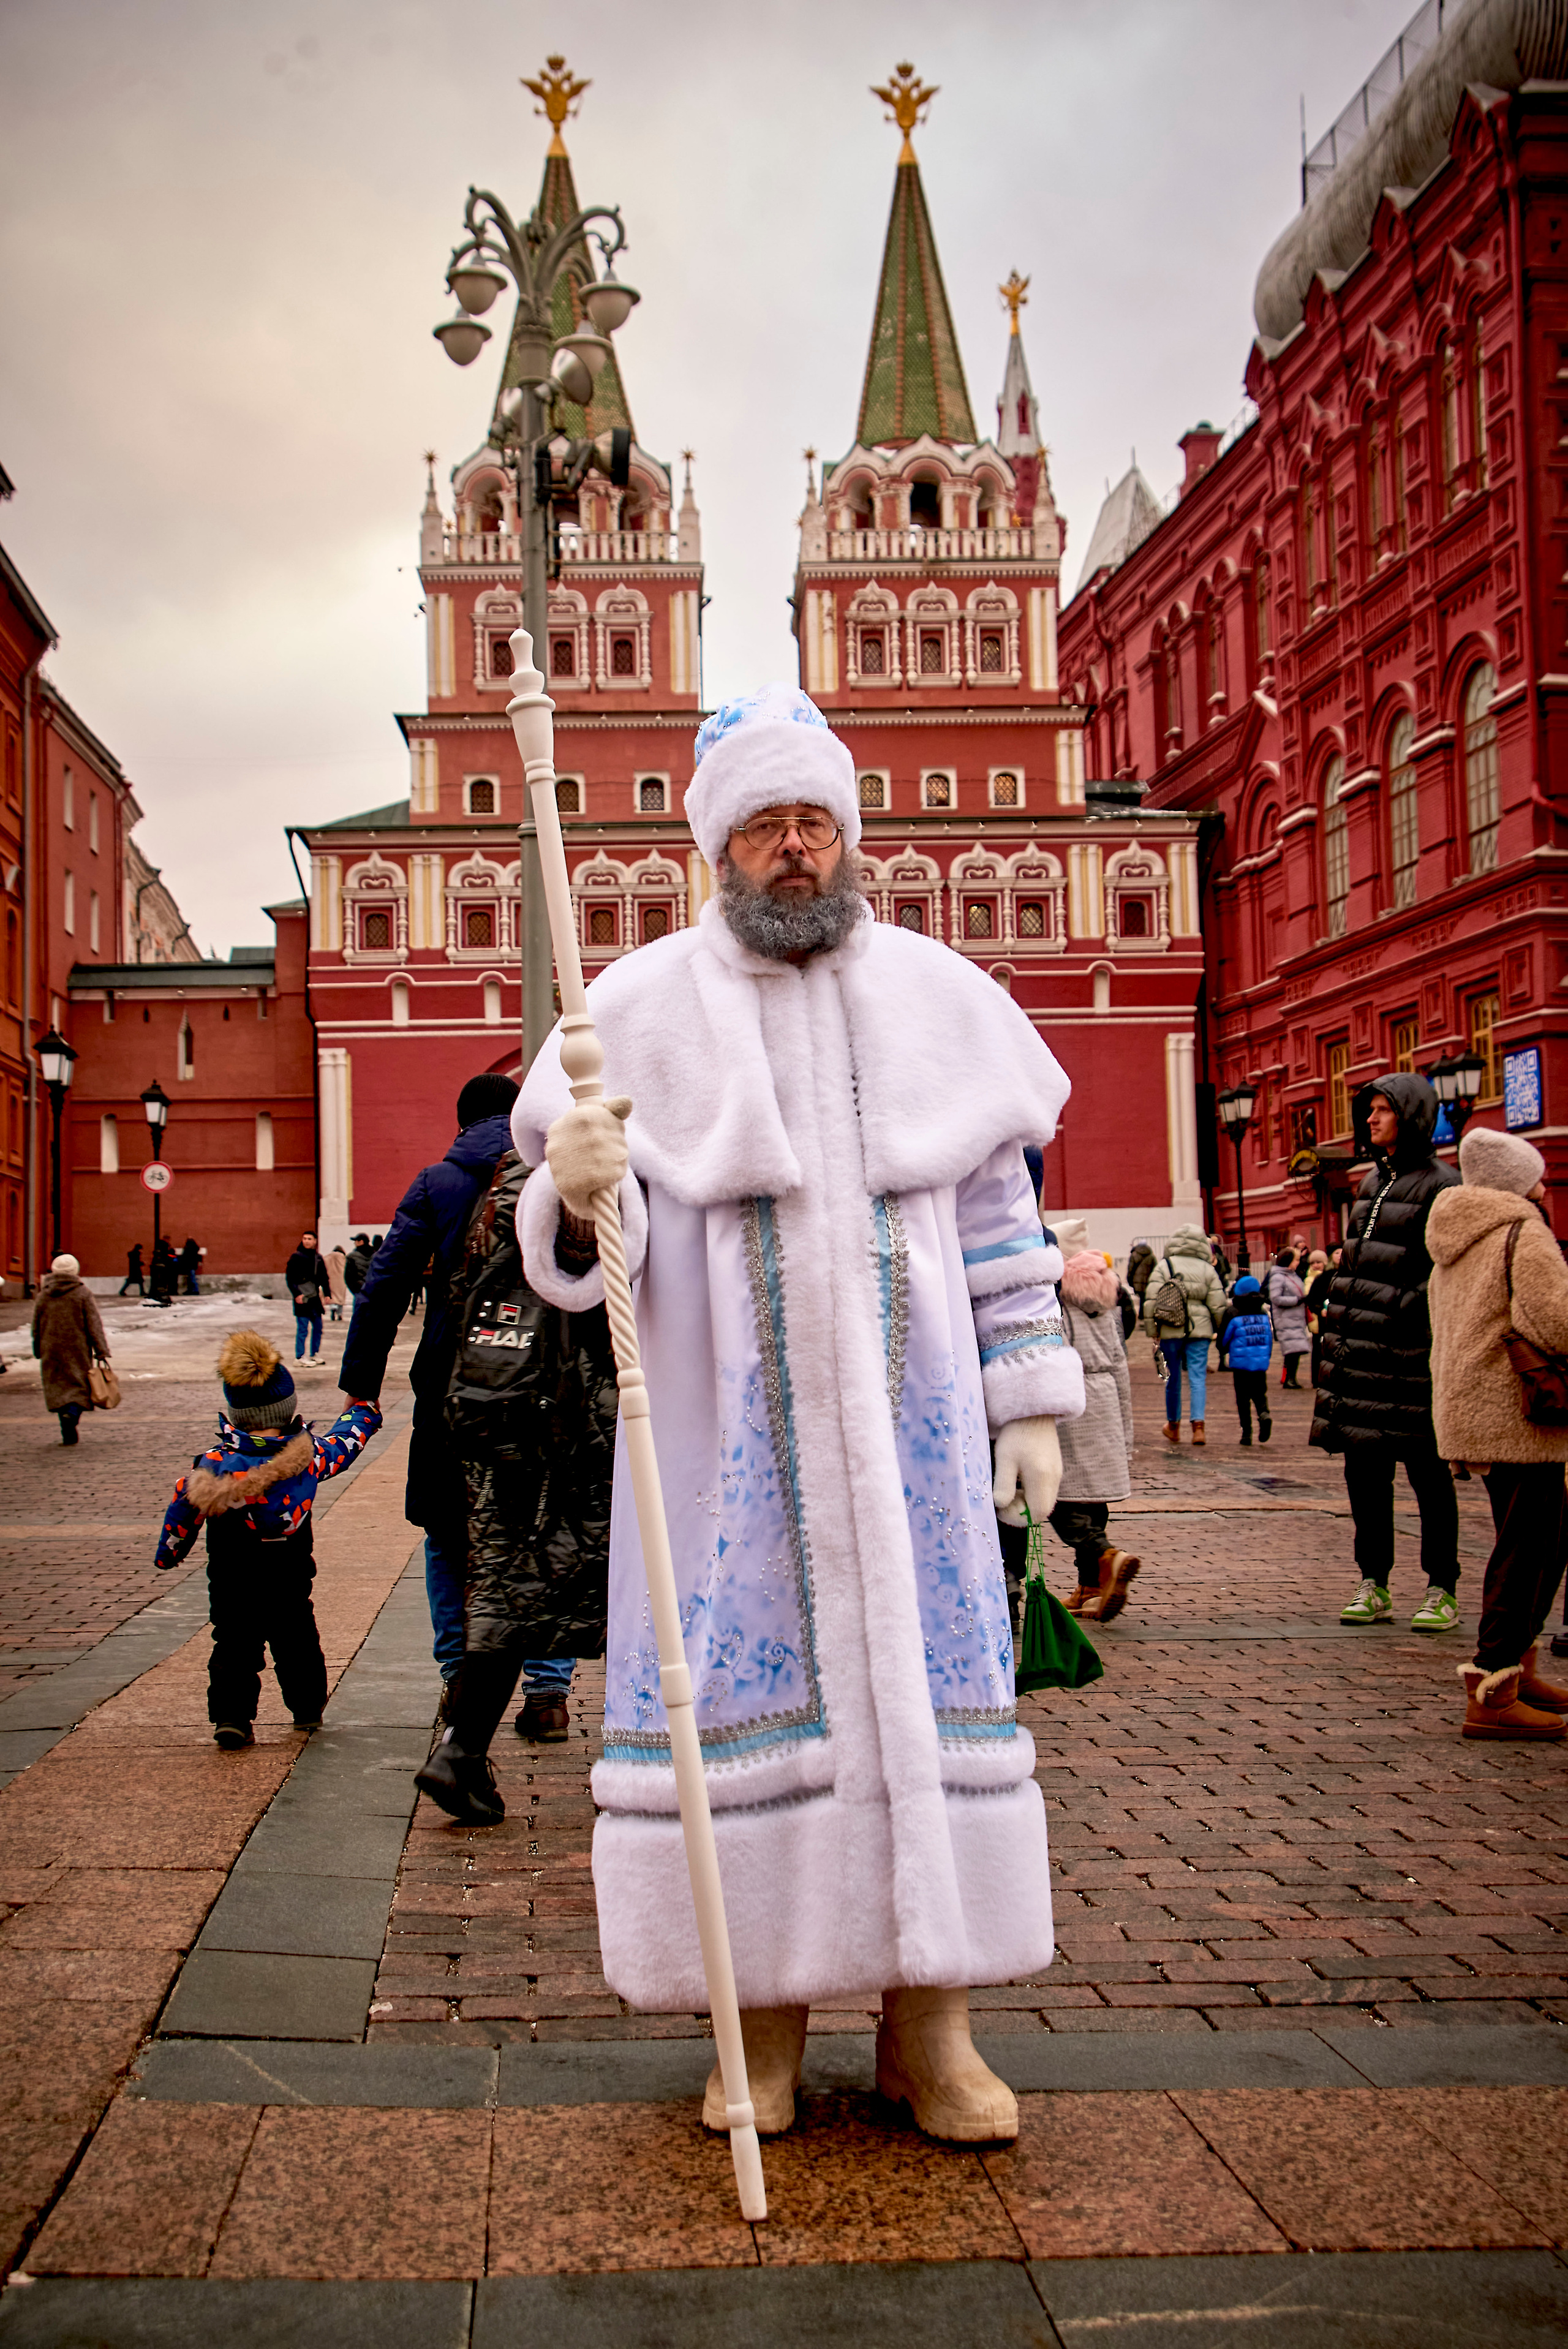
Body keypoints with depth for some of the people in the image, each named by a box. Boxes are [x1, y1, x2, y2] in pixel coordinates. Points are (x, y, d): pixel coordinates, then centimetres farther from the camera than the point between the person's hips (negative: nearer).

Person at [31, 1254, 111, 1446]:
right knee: (80, 1386, 4)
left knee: (58, 1387, 8)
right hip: (78, 1349, -3)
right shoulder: (83, 1294, -4)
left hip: (51, 1351, 3)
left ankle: (69, 1434, 4)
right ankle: (72, 1414, -25)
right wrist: (102, 1351, -8)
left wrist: (38, 1351, 21)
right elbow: (94, 1325, -8)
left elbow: (36, 1326, 11)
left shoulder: (43, 1296, 5)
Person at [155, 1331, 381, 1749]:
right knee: (296, 1636, 19)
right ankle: (308, 1707, 32)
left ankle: (231, 1716, -1)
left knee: (234, 1642, 10)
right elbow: (348, 1438, 5)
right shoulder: (310, 1455, -13)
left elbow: (184, 1507, -6)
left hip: (231, 1577, -1)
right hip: (290, 1574, 1)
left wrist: (168, 1552, 11)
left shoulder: (214, 1463, -15)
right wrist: (362, 1407, 27)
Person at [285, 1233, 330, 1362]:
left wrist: (327, 1293, 6)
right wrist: (297, 1294, -16)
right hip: (302, 1298, -6)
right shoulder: (296, 1257, -5)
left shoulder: (319, 1258, 11)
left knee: (318, 1326, 11)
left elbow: (324, 1278, 17)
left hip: (315, 1298, 6)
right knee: (302, 1327, -5)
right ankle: (299, 1357, 2)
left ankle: (314, 1354, 23)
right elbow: (289, 1278, -7)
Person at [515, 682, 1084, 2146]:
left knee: (921, 1684, 1)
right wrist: (577, 1191, -24)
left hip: (904, 1425, 2)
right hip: (726, 1433, -1)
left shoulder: (939, 995, 9)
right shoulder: (641, 1007, 3)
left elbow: (999, 1211, 11)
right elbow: (585, 1247, 0)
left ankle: (927, 2021, 11)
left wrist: (1032, 1399, 6)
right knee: (736, 1692, -1)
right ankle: (762, 2019, 13)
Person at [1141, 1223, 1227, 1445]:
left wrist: (1152, 1331, -3)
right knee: (1198, 1379, 2)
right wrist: (1217, 1329, 19)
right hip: (1199, 1330, 0)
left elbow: (1151, 1300, -8)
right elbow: (1218, 1305, 2)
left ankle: (1173, 1426, 25)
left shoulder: (1163, 1266, -2)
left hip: (1170, 1331, 0)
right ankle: (1198, 1425, -11)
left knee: (1173, 1379, 12)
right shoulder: (1208, 1270, 2)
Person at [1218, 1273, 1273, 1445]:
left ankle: (1247, 1432, 1)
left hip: (1240, 1362, -3)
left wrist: (1223, 1354, 20)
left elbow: (1224, 1338, 0)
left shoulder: (1233, 1315, -8)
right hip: (1261, 1362, 3)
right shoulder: (1264, 1315, 5)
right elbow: (1270, 1338, 12)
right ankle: (1264, 1414, -19)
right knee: (1259, 1394, 12)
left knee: (1243, 1398, 5)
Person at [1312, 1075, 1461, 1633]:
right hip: (1360, 1346, 7)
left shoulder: (1440, 1185, -8)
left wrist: (1409, 1316, -18)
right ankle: (1374, 1587, 15)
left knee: (1426, 1471, 1)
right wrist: (1336, 1306, 16)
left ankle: (1442, 1592, 9)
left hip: (1408, 1352, -7)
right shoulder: (1373, 1181, 16)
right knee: (1363, 1467, 8)